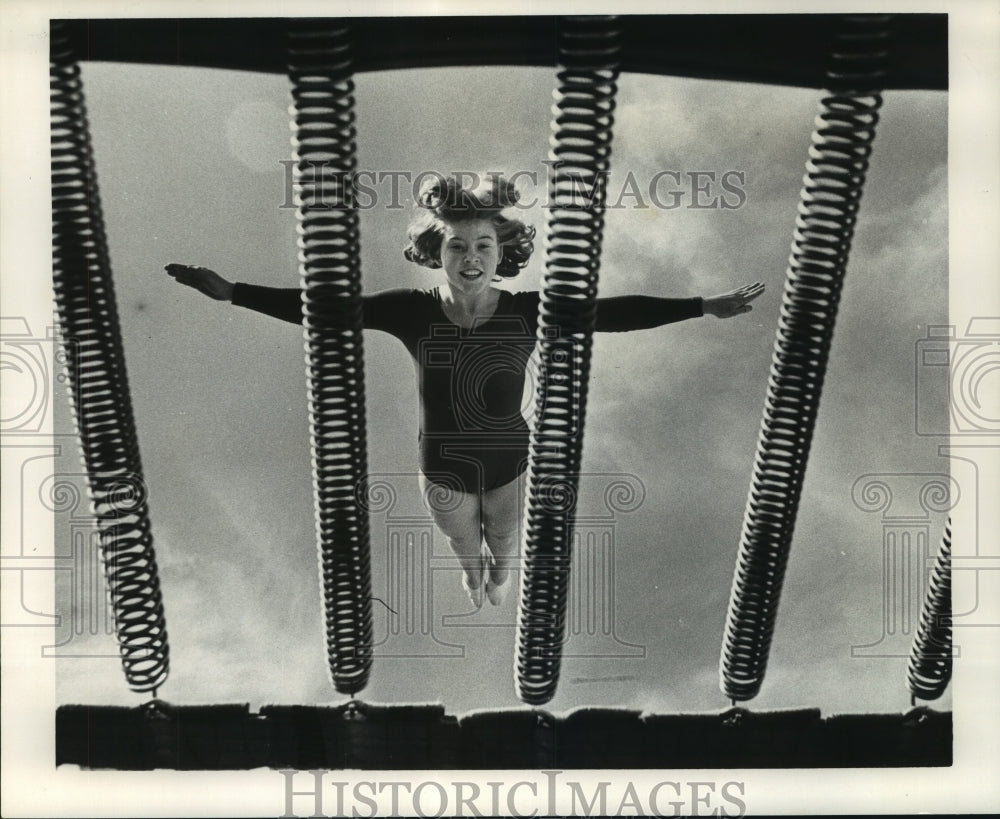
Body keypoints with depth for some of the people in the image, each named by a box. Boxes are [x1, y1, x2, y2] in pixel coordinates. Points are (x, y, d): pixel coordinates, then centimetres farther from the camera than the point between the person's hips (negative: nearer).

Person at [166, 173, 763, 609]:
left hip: (511, 467, 0)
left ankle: (499, 578, 70)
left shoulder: (528, 313, -24)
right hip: (444, 471, 0)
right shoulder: (412, 312, -24)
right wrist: (229, 292, -26)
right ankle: (475, 579, 69)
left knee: (505, 545, 32)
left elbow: (615, 313, -26)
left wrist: (705, 306, -31)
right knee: (465, 548, 32)